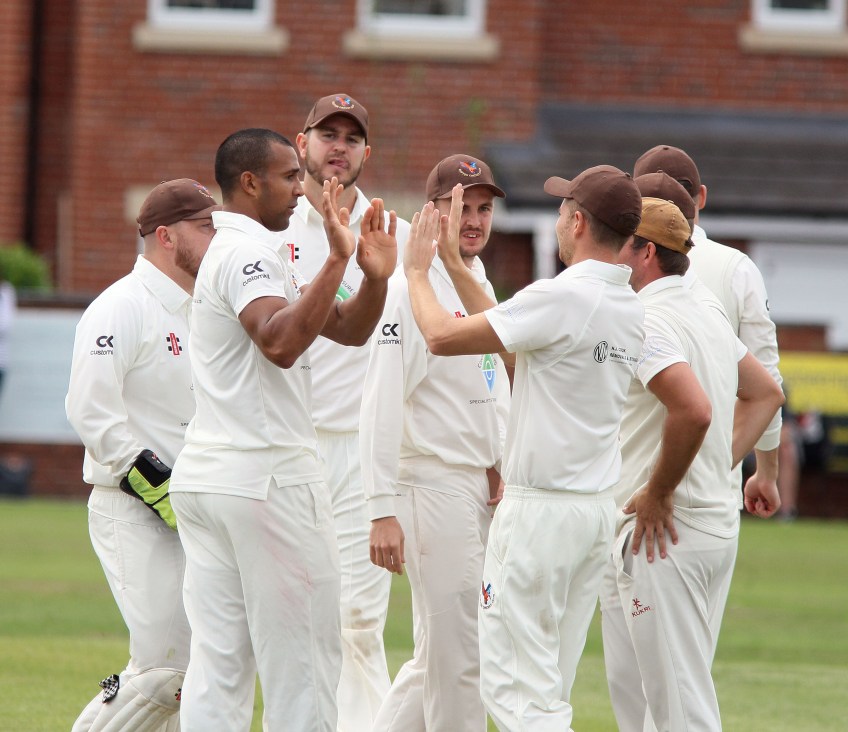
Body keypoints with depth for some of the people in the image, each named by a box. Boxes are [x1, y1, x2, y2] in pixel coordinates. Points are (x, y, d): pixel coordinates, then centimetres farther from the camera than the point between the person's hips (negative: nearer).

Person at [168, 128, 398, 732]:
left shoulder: (232, 251, 21)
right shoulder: (248, 253, -11)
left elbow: (348, 330, 19)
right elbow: (281, 344, -30)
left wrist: (375, 277, 0)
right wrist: (337, 261, -31)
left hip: (203, 478, 10)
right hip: (268, 478, -10)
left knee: (218, 661, 5)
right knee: (303, 659, -3)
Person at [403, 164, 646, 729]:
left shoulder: (563, 297, -18)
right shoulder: (631, 307, 9)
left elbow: (443, 337, -16)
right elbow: (505, 328, 22)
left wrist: (417, 272, 2)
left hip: (541, 508, -9)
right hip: (599, 508, 9)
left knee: (514, 683, -7)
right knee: (549, 686, 13)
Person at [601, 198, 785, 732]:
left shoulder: (645, 322, -16)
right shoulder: (709, 315, 14)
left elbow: (694, 410, -30)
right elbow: (766, 392, 26)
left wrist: (658, 493, -19)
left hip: (662, 530, -10)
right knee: (633, 684, 17)